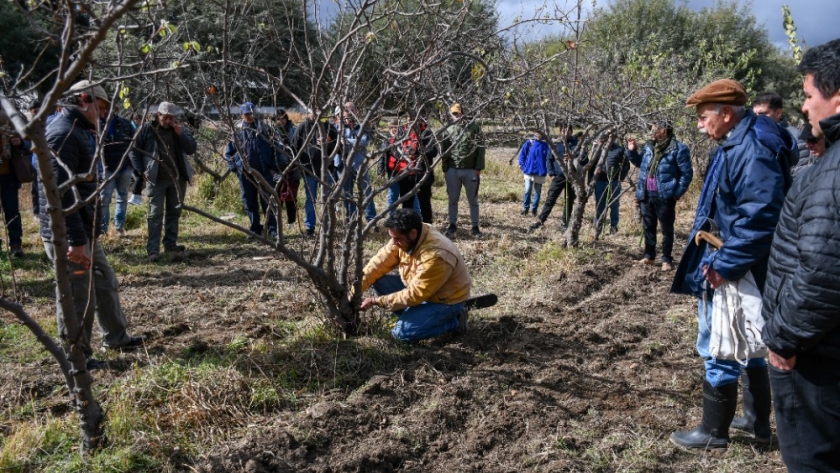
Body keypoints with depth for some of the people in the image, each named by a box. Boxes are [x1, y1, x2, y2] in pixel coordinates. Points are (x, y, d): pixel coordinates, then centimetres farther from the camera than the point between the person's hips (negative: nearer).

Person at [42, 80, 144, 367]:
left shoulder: (76, 131, 15)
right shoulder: (63, 133, -19)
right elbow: (60, 191, -26)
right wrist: (75, 240, -28)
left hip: (84, 229, 11)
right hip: (67, 234, -10)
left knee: (106, 282, 20)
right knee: (77, 296, 1)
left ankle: (116, 336, 35)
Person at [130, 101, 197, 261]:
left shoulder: (180, 130, 7)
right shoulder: (147, 129, -3)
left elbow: (191, 149, -3)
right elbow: (135, 150, 2)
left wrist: (180, 133, -14)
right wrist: (142, 171, -4)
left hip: (177, 178, 4)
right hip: (156, 179, -4)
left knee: (174, 212, 12)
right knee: (156, 214, -6)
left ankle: (170, 243, 24)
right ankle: (152, 249, -6)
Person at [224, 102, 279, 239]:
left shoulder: (264, 129, 2)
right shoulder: (236, 130, 5)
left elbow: (273, 149, 3)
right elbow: (228, 152, 12)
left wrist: (273, 168, -3)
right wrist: (235, 167, 3)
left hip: (264, 171, -2)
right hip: (245, 173, 2)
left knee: (267, 201, -3)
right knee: (249, 202, 8)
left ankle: (272, 229, 0)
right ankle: (255, 229, 17)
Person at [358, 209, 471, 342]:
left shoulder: (435, 256, -36)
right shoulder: (403, 237, -13)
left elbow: (414, 295, -30)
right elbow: (378, 264, -8)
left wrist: (376, 301, -24)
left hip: (445, 300, -8)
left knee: (402, 332, -21)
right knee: (379, 281, -6)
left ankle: (454, 321, -2)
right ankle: (415, 314, 4)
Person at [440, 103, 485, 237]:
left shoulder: (474, 126, 0)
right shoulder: (448, 130, 8)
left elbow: (480, 148, -3)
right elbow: (443, 150, 11)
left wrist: (478, 168, -8)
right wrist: (445, 169, 4)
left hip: (470, 170, -2)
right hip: (452, 170, 2)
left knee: (473, 200, 6)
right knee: (453, 199, 10)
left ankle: (475, 226, 15)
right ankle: (452, 225, 21)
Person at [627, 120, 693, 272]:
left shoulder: (678, 148, -10)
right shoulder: (649, 147, 10)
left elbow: (687, 173, -10)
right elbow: (639, 162, 28)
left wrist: (677, 193, -14)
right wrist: (632, 150, 11)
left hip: (664, 197, -7)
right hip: (646, 195, 7)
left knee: (666, 229, 5)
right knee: (648, 227, 15)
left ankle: (667, 259, 13)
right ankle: (649, 256, 27)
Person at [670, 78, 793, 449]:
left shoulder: (753, 150, -22)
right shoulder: (740, 144, 11)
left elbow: (759, 218, -29)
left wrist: (725, 265, -25)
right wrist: (719, 260, 15)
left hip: (732, 274, -11)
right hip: (729, 267, 11)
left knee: (719, 350, 2)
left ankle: (714, 432, 17)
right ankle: (758, 421, 35)